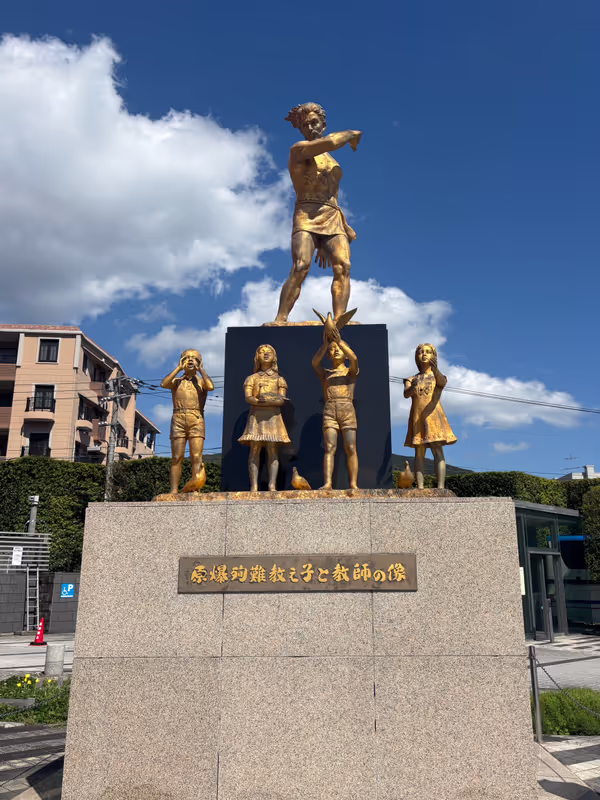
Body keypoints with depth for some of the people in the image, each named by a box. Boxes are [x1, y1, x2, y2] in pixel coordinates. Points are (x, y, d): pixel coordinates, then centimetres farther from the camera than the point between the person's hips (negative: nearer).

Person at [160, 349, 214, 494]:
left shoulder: (201, 381, 19)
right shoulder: (176, 381, 21)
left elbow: (211, 386, -6)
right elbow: (163, 384, -2)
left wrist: (201, 369, 6)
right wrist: (178, 368, 6)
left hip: (196, 420, -1)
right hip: (178, 419, 1)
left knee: (196, 456, -13)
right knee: (177, 457, -6)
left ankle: (195, 483, -23)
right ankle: (174, 490, -10)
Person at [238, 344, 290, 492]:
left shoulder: (279, 379, 20)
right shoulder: (252, 378, 18)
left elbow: (281, 400, 4)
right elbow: (248, 397, 1)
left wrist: (266, 399, -15)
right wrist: (272, 400, -13)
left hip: (273, 416, 0)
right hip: (256, 415, 0)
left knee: (273, 449, -9)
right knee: (255, 449, -10)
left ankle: (272, 486, -15)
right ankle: (254, 486, -15)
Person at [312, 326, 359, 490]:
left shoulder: (351, 371, 16)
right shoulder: (324, 373, 19)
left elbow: (354, 359, -7)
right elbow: (315, 362, -2)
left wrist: (339, 341, -11)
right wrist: (325, 344, -9)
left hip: (348, 410, -1)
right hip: (329, 410, 1)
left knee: (350, 448, -7)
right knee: (329, 448, -11)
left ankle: (353, 484, -7)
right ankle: (327, 484, -19)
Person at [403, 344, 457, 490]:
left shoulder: (438, 377, 13)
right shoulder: (412, 379, 16)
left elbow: (443, 382, -13)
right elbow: (406, 394, -4)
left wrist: (435, 370, -35)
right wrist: (413, 387, -29)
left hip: (433, 415, -2)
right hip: (417, 417, 2)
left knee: (438, 450, -13)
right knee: (419, 452, -3)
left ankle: (440, 487, -20)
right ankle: (420, 488, -8)